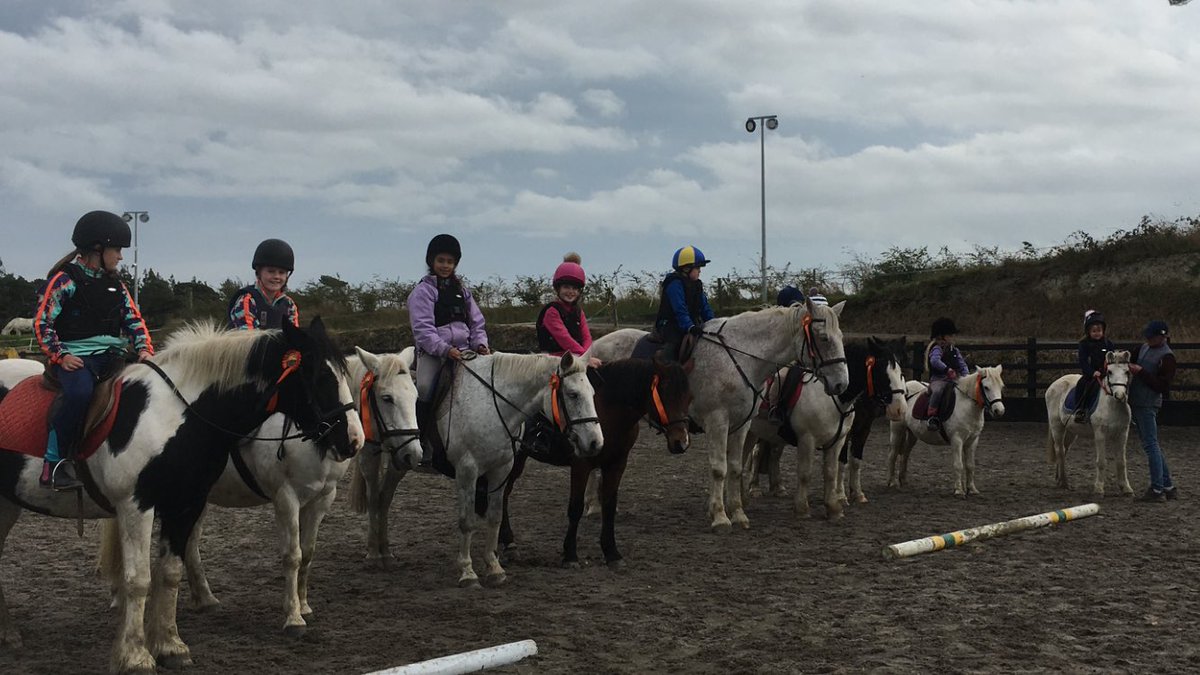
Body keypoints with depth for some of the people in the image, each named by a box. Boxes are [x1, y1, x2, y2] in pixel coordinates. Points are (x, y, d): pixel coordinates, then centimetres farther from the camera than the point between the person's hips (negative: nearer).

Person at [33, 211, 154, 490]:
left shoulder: (116, 285, 16)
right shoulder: (65, 280, -3)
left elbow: (134, 320, 16)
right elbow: (42, 323, -4)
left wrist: (144, 349, 0)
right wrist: (60, 356, -14)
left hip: (111, 355, 7)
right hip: (76, 356, -7)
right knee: (79, 392, -36)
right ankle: (54, 464, -26)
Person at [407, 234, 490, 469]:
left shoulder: (462, 290, 20)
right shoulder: (423, 291, 1)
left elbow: (476, 322, 19)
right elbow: (423, 328, -10)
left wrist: (480, 344, -1)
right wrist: (445, 349, -22)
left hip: (463, 350, 5)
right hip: (433, 352, -5)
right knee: (425, 388, -25)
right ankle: (422, 444, -17)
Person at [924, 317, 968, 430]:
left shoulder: (955, 351, 19)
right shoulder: (937, 349, -4)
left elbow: (962, 364, 17)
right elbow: (935, 361, -23)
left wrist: (965, 377, -1)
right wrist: (948, 370, -28)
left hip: (953, 380, 8)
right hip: (938, 379, -7)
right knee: (938, 391, -38)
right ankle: (932, 416, -32)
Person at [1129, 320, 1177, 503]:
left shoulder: (1167, 357, -13)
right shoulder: (1144, 348, 14)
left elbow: (1163, 386, -18)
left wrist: (1141, 372, -22)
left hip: (1148, 405, -9)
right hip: (1136, 402, 9)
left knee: (1151, 445, -8)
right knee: (1153, 446, 13)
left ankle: (1157, 490, -6)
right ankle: (1168, 487, 20)